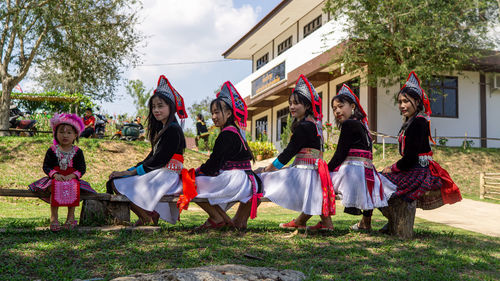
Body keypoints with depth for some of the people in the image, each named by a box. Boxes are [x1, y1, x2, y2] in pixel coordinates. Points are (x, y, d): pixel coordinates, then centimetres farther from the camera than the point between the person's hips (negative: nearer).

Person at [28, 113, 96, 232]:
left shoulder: (77, 152, 5)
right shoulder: (52, 150, 5)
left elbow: (82, 168, 2)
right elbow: (46, 166, 2)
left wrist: (72, 175, -16)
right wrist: (55, 174, -17)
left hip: (72, 178, 0)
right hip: (55, 178, 0)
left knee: (74, 187, -32)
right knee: (54, 187, -33)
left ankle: (71, 217, -19)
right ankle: (54, 217, -25)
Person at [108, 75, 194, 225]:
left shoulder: (173, 130, -12)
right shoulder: (162, 129, 19)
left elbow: (159, 161, -17)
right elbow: (152, 157, 16)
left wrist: (132, 171, -11)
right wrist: (129, 170, 5)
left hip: (167, 176, -11)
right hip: (159, 174, 11)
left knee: (118, 184, -17)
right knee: (114, 181, 12)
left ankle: (147, 218, -10)